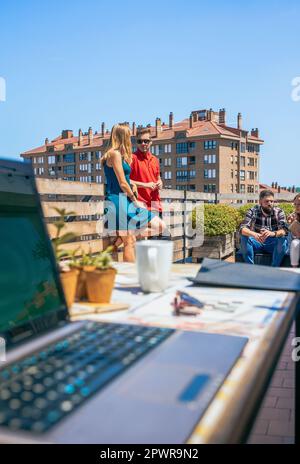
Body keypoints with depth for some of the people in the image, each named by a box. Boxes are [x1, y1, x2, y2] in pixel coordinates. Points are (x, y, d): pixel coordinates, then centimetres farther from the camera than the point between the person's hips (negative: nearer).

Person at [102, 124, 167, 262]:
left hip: (125, 200, 10)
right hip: (118, 200, -10)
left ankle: (118, 240, 3)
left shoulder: (121, 155, 20)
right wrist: (135, 200, -5)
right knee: (129, 242, -6)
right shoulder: (115, 153, -10)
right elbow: (122, 183, -13)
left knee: (160, 225, 5)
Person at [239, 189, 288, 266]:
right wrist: (254, 234, -43)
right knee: (245, 238, -27)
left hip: (272, 243, 0)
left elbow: (284, 230, -22)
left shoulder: (278, 212, -8)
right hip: (257, 242, 0)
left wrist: (273, 233, -45)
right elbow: (242, 228, -21)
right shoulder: (253, 211, -9)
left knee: (283, 239, -29)